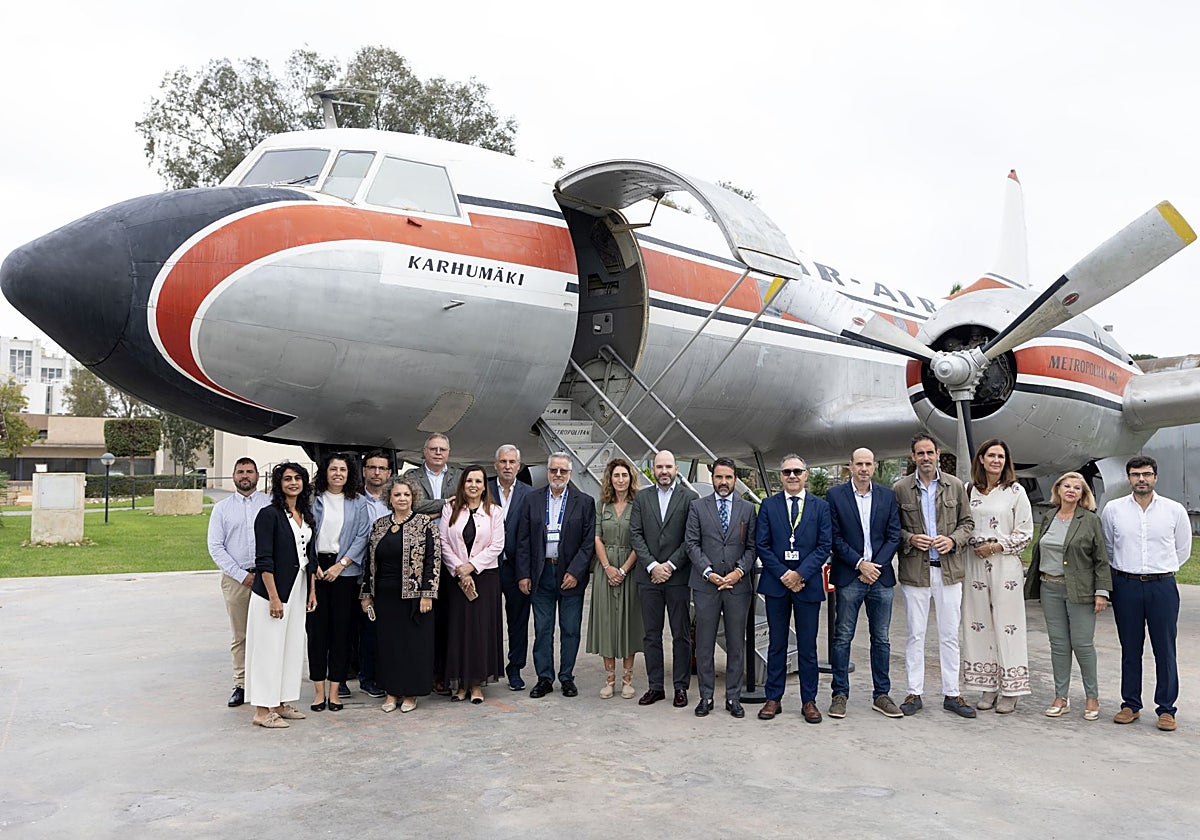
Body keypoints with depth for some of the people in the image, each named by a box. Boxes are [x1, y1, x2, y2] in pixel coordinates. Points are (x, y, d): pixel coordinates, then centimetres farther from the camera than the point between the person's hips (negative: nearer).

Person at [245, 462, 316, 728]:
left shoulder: (306, 515, 11)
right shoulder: (269, 514, -11)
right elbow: (264, 561, -15)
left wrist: (312, 590, 13)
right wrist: (273, 598, -19)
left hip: (297, 590, 7)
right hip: (273, 590, -7)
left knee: (292, 646, 12)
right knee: (269, 647, -2)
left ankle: (281, 703, 23)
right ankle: (263, 711, 7)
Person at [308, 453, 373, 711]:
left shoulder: (359, 502, 6)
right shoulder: (313, 500, 7)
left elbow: (362, 536, 0)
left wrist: (341, 564, -8)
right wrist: (312, 564, -8)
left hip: (345, 571, 0)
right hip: (315, 568, 0)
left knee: (341, 629, 1)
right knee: (317, 628, 0)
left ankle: (335, 690, 9)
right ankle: (319, 690, 8)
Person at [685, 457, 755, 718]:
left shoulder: (748, 509, 9)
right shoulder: (697, 507, 6)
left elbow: (752, 546, 6)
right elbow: (692, 543, 0)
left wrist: (739, 571, -9)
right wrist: (708, 572, -10)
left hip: (738, 584, 1)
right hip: (705, 584, -1)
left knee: (736, 643, 6)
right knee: (704, 643, 4)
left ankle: (733, 697, 16)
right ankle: (706, 696, 15)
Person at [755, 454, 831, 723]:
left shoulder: (820, 507, 4)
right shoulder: (769, 505, 5)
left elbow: (825, 545, -2)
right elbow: (762, 545, 1)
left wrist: (801, 574, -12)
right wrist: (782, 574, -9)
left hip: (808, 583, 0)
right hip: (776, 583, 1)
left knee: (807, 646, 6)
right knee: (776, 645, 8)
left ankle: (809, 701, 16)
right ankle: (773, 699, 17)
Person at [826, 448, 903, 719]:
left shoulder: (888, 496, 8)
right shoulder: (835, 495, 0)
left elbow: (894, 536, 5)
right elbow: (835, 537, -4)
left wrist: (876, 565, -7)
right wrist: (860, 564, -11)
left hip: (881, 576, 3)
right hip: (848, 577, -3)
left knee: (881, 638, 9)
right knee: (842, 637, 2)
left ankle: (881, 695, 19)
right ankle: (840, 694, 11)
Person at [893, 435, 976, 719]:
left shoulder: (955, 486, 6)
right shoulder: (900, 488, 1)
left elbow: (967, 522, 10)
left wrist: (953, 540, -8)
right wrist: (910, 539, -13)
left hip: (948, 569, 1)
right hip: (914, 570, -1)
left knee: (950, 635, 7)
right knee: (915, 635, 5)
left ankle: (951, 694, 17)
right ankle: (914, 693, 14)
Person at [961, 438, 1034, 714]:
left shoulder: (1015, 491, 0)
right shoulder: (969, 490, 8)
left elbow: (1025, 533, -1)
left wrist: (996, 546, -10)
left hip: (1005, 564, -3)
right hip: (974, 564, 3)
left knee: (1007, 624, -2)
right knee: (979, 624, 5)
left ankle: (1010, 691, 6)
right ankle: (989, 686, 15)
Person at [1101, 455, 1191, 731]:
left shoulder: (1175, 510, 1)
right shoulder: (1113, 509, 2)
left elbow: (1182, 549, 13)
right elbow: (1106, 548, 15)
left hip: (1163, 586, -1)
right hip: (1126, 586, 1)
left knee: (1165, 650, 3)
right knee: (1130, 649, 8)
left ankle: (1166, 709, 13)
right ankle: (1131, 705, 18)